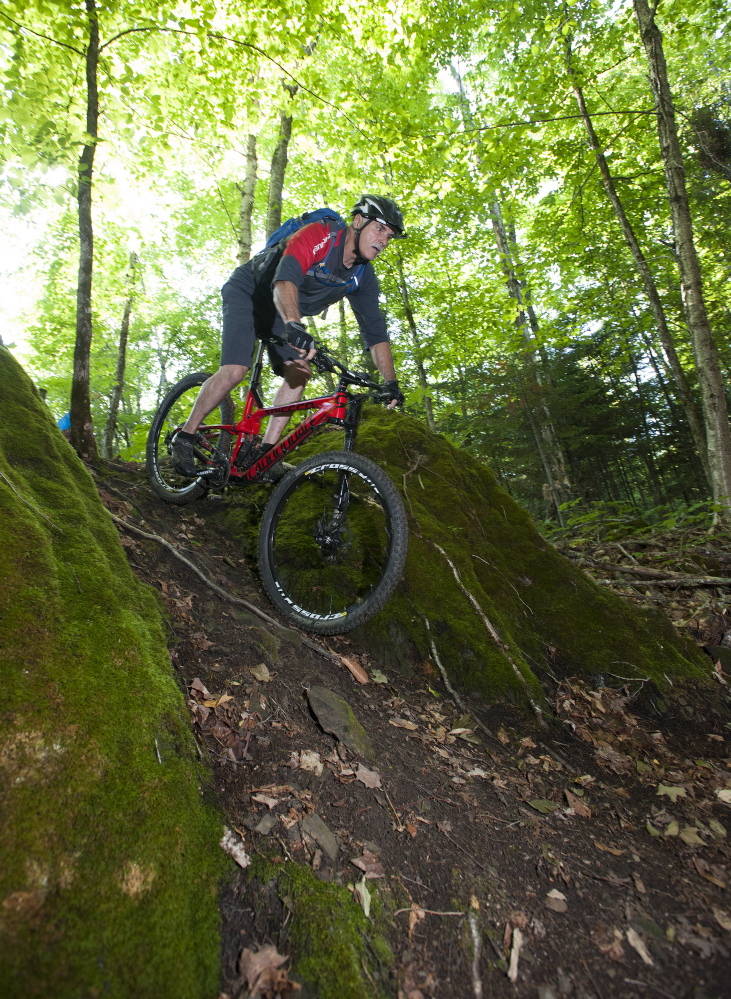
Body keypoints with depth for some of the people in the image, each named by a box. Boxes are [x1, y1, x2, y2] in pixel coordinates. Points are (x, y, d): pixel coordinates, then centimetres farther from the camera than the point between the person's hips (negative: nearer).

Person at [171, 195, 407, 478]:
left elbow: (375, 331, -10)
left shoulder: (363, 276, -9)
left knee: (300, 372, -12)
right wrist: (294, 326, -66)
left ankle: (264, 451, -6)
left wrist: (391, 382, -20)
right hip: (246, 292, -7)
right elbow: (285, 279, -46)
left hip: (281, 312, 7)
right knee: (235, 371, -23)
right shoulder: (318, 236, -28)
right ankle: (185, 437, -5)